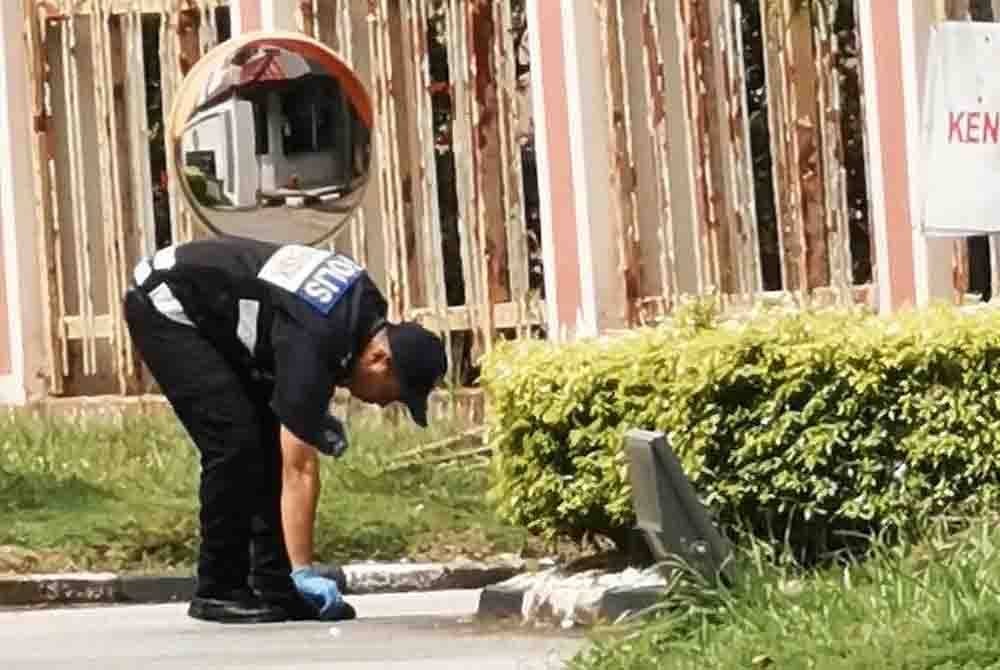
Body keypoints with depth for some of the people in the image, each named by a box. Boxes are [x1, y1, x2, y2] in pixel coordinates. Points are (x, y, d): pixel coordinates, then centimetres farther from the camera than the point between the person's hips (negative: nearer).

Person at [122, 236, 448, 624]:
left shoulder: (367, 309, -5)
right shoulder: (312, 345, -31)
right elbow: (299, 470, -29)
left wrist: (317, 415, 4)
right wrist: (305, 571, -27)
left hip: (215, 315, 10)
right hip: (164, 305, -10)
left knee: (272, 441, 2)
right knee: (235, 444, -18)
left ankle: (274, 588, 4)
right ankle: (218, 592, -9)